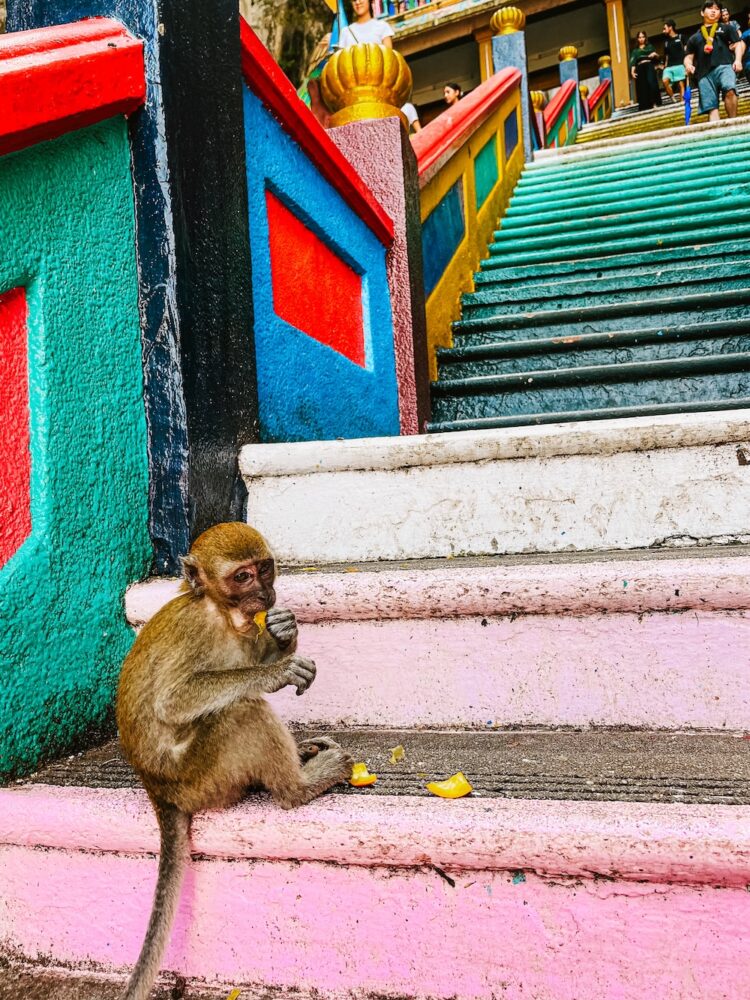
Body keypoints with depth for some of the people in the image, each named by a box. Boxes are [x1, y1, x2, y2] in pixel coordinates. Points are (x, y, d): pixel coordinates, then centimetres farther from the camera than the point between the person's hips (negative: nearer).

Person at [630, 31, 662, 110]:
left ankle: (655, 103, -20)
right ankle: (645, 106, -4)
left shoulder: (650, 46, 19)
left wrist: (655, 54, -5)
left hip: (649, 67, -1)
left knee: (651, 83, -21)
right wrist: (632, 71, -12)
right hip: (640, 69, 2)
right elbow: (633, 62, 5)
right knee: (642, 87, -5)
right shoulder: (635, 51, 18)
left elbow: (657, 57, 18)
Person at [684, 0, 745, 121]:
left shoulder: (727, 28, 23)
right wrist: (688, 65, 0)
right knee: (711, 107, -12)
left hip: (724, 66, -2)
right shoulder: (694, 38, 27)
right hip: (704, 73, 2)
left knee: (729, 90, -31)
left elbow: (738, 44, 15)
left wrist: (738, 60, -6)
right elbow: (688, 57, 25)